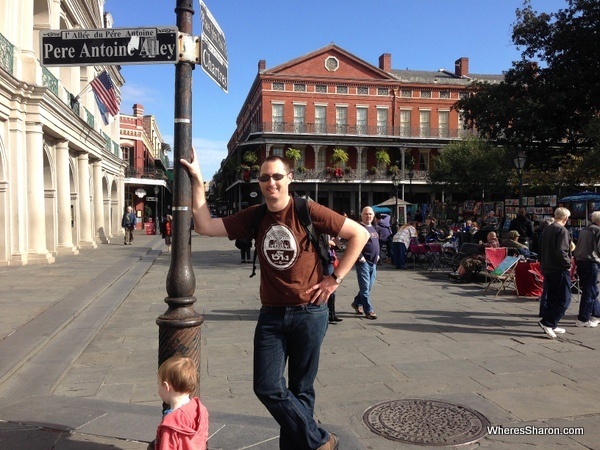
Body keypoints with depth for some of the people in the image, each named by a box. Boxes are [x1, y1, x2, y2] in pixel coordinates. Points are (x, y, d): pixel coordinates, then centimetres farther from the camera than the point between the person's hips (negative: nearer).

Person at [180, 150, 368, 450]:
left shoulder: (307, 211, -9)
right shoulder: (254, 217, 4)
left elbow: (360, 234, -6)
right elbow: (205, 226, -1)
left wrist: (335, 278, -8)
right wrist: (197, 180, -6)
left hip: (309, 313, -4)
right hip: (271, 315, 4)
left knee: (300, 390, 10)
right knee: (267, 388, 0)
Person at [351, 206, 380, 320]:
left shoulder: (373, 228, 16)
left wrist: (377, 255, 18)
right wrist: (360, 257, -20)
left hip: (373, 262, 9)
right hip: (363, 261, -9)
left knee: (369, 286, 15)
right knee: (365, 287, -4)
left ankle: (357, 303, 32)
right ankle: (368, 311, 1)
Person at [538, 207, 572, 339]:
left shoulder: (546, 229, 11)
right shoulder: (562, 230, -15)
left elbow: (541, 248, 17)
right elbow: (561, 251, -24)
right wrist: (568, 263, -10)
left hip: (547, 269, 9)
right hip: (559, 270, -8)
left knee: (551, 298, 15)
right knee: (564, 300, -2)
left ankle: (551, 326, 20)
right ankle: (547, 322, -9)